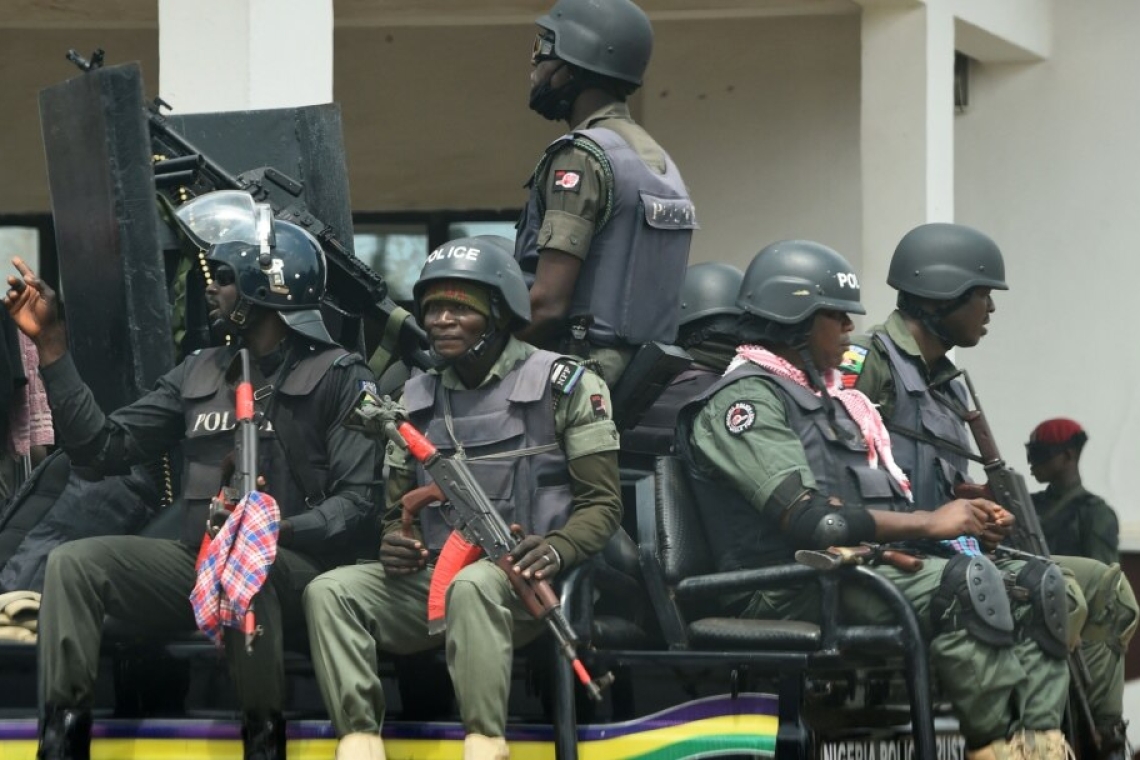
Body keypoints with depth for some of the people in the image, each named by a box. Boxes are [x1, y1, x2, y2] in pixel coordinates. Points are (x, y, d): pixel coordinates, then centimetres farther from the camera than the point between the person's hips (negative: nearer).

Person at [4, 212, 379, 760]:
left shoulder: (337, 376, -2)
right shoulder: (198, 375, 16)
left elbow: (359, 500, -10)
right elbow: (106, 448, 11)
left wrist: (276, 531, -27)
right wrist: (51, 347, 6)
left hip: (294, 569, -6)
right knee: (74, 562, -15)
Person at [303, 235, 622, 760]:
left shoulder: (563, 386, 3)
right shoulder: (416, 400, 18)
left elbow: (602, 501, 0)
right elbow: (398, 508, 23)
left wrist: (558, 550, -21)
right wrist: (396, 544, -2)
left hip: (521, 584, -5)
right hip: (429, 579, 5)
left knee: (472, 585, -39)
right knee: (330, 591, -21)